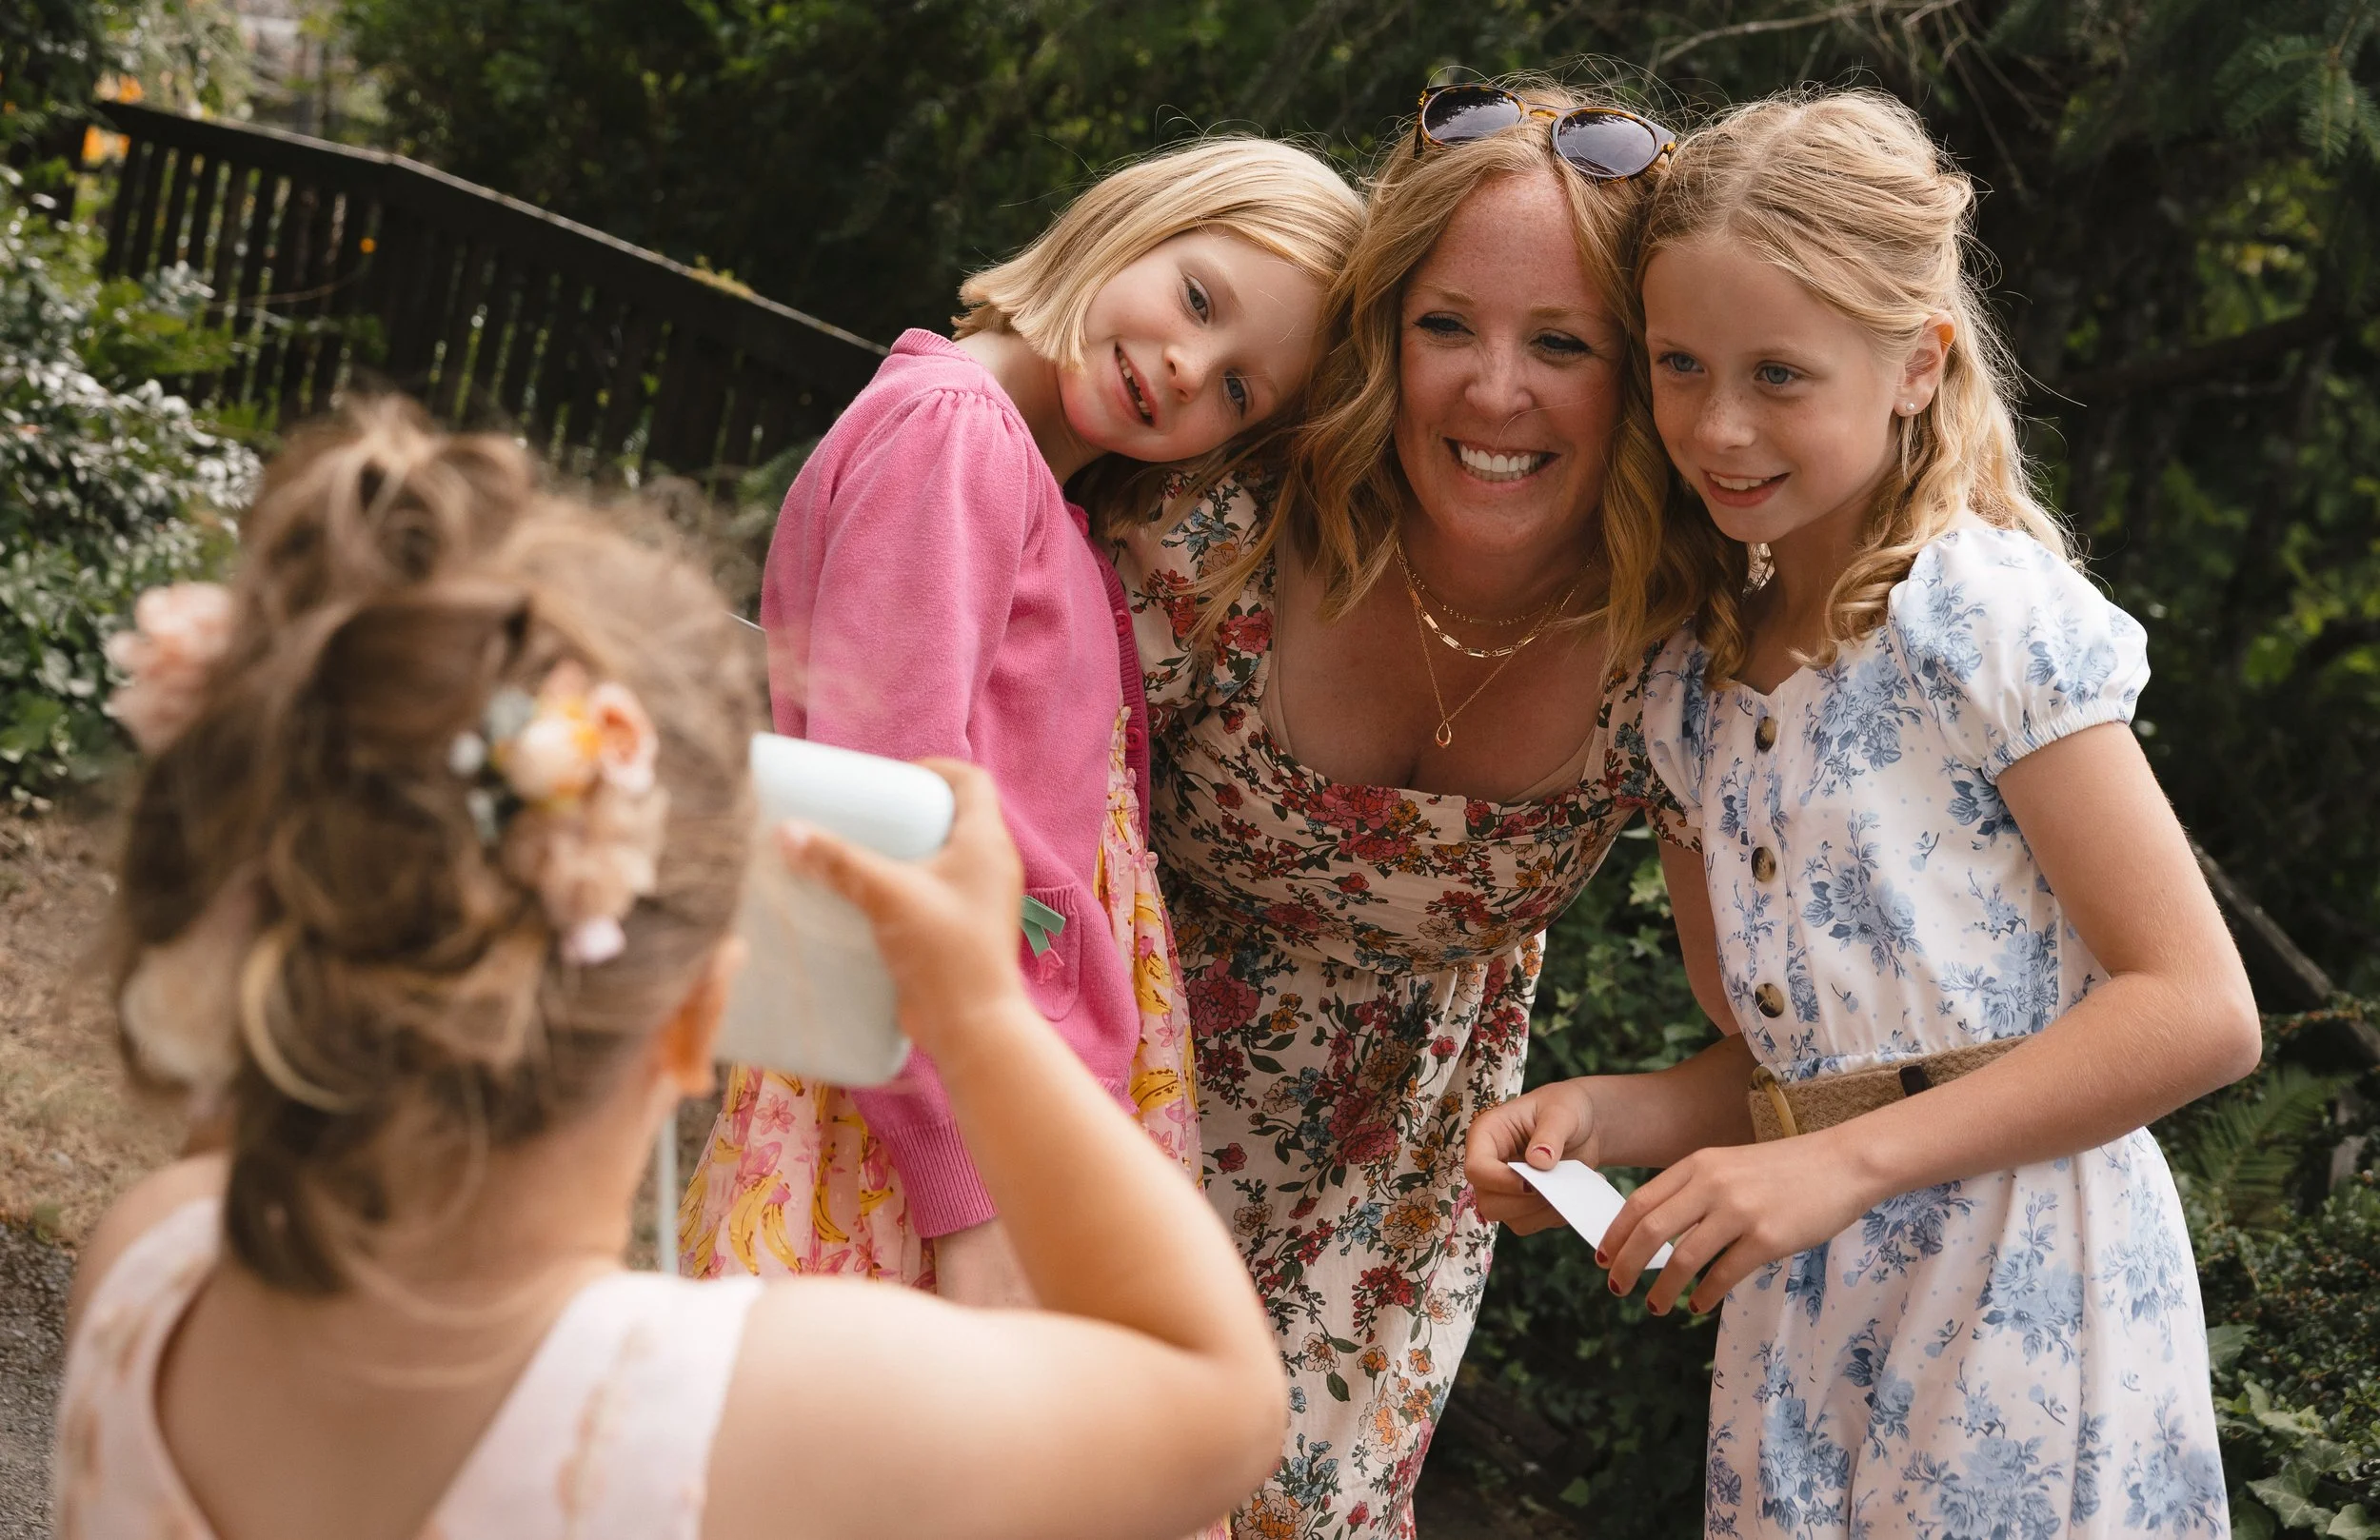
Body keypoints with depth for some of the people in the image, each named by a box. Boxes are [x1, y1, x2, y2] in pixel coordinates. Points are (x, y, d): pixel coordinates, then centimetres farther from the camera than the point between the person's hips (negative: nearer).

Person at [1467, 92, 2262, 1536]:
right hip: (1808, 1316, 6)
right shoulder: (1690, 696, 9)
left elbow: (2200, 1012, -16)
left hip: (2027, 1300, -6)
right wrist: (1600, 1114, -5)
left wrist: (1842, 1164, -20)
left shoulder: (1985, 614, -11)